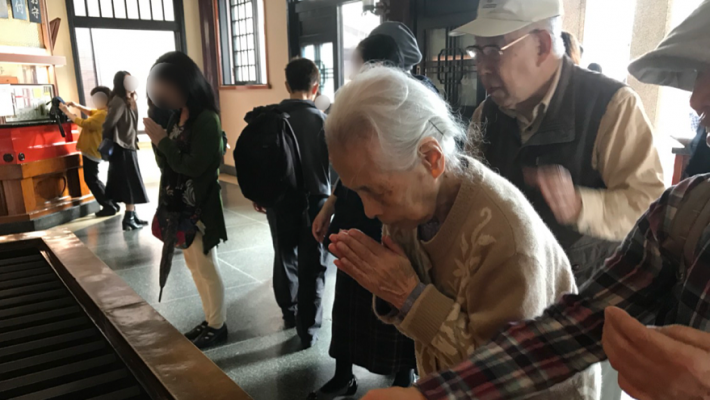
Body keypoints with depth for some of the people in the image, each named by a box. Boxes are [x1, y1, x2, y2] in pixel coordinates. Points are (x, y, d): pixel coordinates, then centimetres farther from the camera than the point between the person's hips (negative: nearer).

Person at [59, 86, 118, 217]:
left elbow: (85, 123, -24)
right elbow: (91, 112, 27)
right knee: (93, 179, 18)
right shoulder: (103, 112, 10)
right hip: (91, 150, 11)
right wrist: (77, 106, 12)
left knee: (91, 180, -3)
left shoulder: (103, 114, -22)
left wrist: (67, 111, -16)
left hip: (92, 151, -11)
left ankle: (109, 207, 1)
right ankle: (112, 204, 20)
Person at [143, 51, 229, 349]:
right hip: (181, 205, 9)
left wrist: (161, 140, -18)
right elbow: (167, 164, 12)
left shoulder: (206, 119, -17)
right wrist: (157, 139, -3)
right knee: (194, 265, 17)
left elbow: (193, 166, -22)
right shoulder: (179, 115, 7)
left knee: (206, 267, 4)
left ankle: (218, 327, 21)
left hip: (199, 207, -9)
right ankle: (210, 321, 32)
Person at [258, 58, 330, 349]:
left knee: (285, 257, 21)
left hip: (279, 200, 3)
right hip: (315, 200, -3)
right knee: (312, 265, 7)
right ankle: (308, 329, 11)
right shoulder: (323, 121, -11)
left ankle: (289, 312, 38)